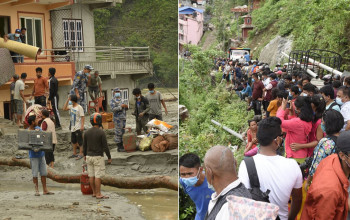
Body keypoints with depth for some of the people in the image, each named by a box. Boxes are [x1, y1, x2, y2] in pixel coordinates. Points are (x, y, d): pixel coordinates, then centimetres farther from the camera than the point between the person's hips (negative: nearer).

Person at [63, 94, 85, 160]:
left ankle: (81, 154, 6)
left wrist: (82, 125, -22)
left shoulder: (79, 107, -15)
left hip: (78, 127, -8)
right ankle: (74, 153, 26)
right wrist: (67, 100, 3)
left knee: (80, 141, -1)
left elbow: (83, 117, -16)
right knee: (73, 141, 15)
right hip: (72, 127, 8)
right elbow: (64, 108, 10)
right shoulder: (71, 106, 8)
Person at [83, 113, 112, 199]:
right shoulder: (101, 132, -14)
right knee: (98, 176, -3)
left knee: (91, 175, 10)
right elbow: (105, 146, -13)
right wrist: (109, 157, -5)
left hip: (89, 156, 6)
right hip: (98, 157, -6)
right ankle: (98, 194, -1)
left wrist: (85, 155, 25)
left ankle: (94, 192, 19)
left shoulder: (87, 132, 3)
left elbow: (84, 145, 11)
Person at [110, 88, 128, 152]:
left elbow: (125, 108, 23)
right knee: (118, 132, -6)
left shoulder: (122, 100, 17)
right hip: (117, 118, -7)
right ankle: (119, 147, -1)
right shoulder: (112, 101, -4)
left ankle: (122, 146, 19)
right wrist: (121, 106, -21)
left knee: (123, 132, 10)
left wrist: (126, 106, 0)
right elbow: (113, 109, -17)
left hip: (124, 118, 7)